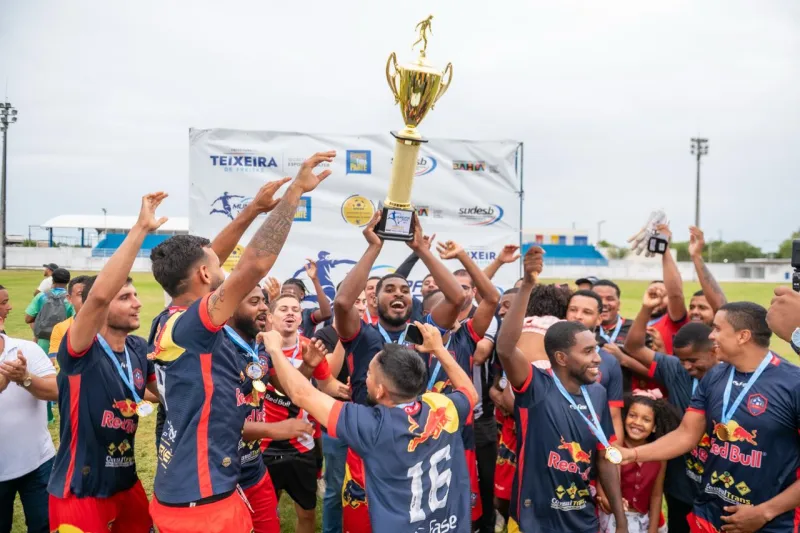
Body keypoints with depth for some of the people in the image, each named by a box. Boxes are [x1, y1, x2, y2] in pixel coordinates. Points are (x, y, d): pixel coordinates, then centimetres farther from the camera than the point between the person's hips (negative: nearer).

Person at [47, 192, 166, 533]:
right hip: (80, 492, -6)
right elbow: (99, 294, -37)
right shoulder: (80, 351, -18)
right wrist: (140, 229, -37)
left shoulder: (139, 349, 0)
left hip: (126, 482, 6)